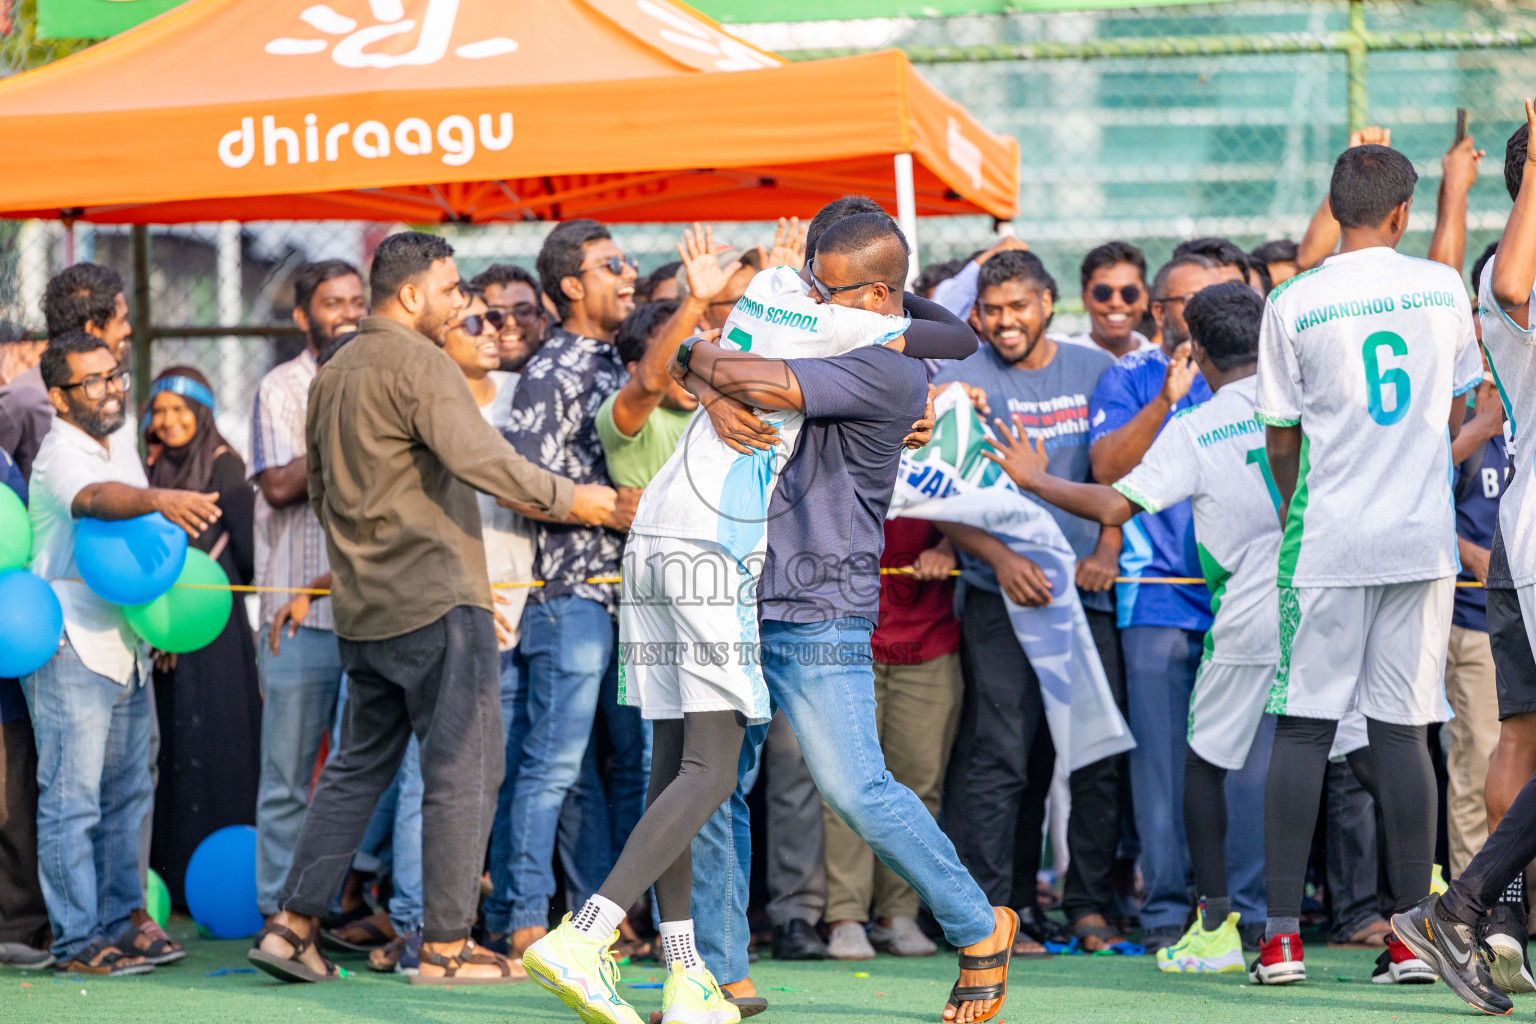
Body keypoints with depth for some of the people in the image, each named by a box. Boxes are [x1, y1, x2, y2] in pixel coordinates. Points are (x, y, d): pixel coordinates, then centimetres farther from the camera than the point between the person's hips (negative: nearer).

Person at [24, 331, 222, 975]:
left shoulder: (123, 433, 11)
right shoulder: (61, 452, -15)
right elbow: (94, 497, -39)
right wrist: (159, 500, -56)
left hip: (126, 648, 9)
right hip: (70, 649, -9)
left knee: (127, 793, 14)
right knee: (72, 799, -6)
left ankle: (119, 923, 22)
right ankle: (77, 940, -2)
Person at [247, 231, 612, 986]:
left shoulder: (334, 373, 16)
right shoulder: (418, 364, -12)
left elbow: (317, 480, 24)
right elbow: (477, 457, -22)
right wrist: (568, 498, -13)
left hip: (361, 606, 9)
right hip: (436, 597, -9)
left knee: (358, 765, 15)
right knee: (462, 769, -3)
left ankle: (292, 924, 11)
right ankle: (446, 946, -2)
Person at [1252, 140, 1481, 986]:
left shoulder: (1293, 305, -4)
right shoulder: (1443, 288, 4)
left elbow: (1281, 442, 2)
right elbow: (1456, 414, 14)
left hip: (1328, 539, -2)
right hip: (1422, 537, 2)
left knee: (1301, 728, 2)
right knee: (1402, 728, 4)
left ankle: (1281, 935, 0)